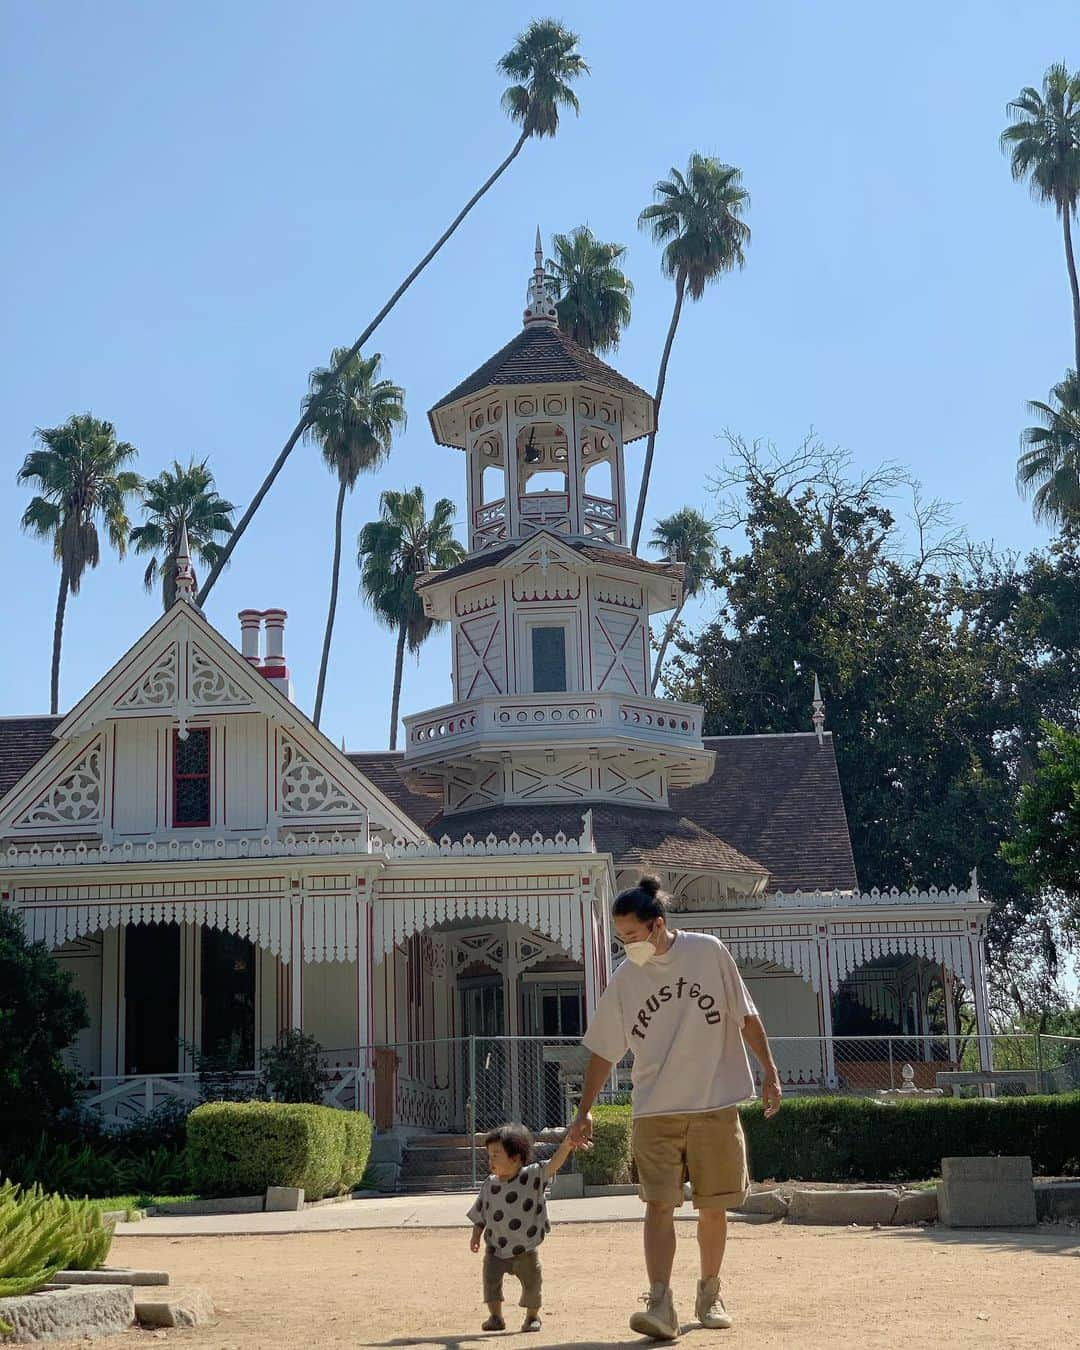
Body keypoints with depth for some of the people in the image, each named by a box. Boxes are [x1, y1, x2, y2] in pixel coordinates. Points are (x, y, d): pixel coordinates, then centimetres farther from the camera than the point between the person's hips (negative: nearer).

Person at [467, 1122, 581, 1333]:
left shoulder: (533, 1176, -13)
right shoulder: (490, 1185, -3)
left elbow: (554, 1163, -28)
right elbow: (480, 1214, 8)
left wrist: (566, 1146, -44)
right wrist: (476, 1235, 2)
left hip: (526, 1248, -2)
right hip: (496, 1246, 2)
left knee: (532, 1281, 5)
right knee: (491, 1276, -12)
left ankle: (532, 1316, 27)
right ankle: (495, 1316, 1)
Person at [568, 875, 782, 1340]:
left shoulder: (709, 952, -4)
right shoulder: (624, 979, 0)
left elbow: (745, 1016, 3)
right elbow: (604, 1051, 6)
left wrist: (769, 1070, 0)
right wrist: (585, 1110, 3)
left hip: (716, 1105, 0)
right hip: (655, 1111, 1)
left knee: (714, 1206, 7)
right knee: (659, 1203, -12)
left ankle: (709, 1294, 25)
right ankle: (660, 1304, -18)